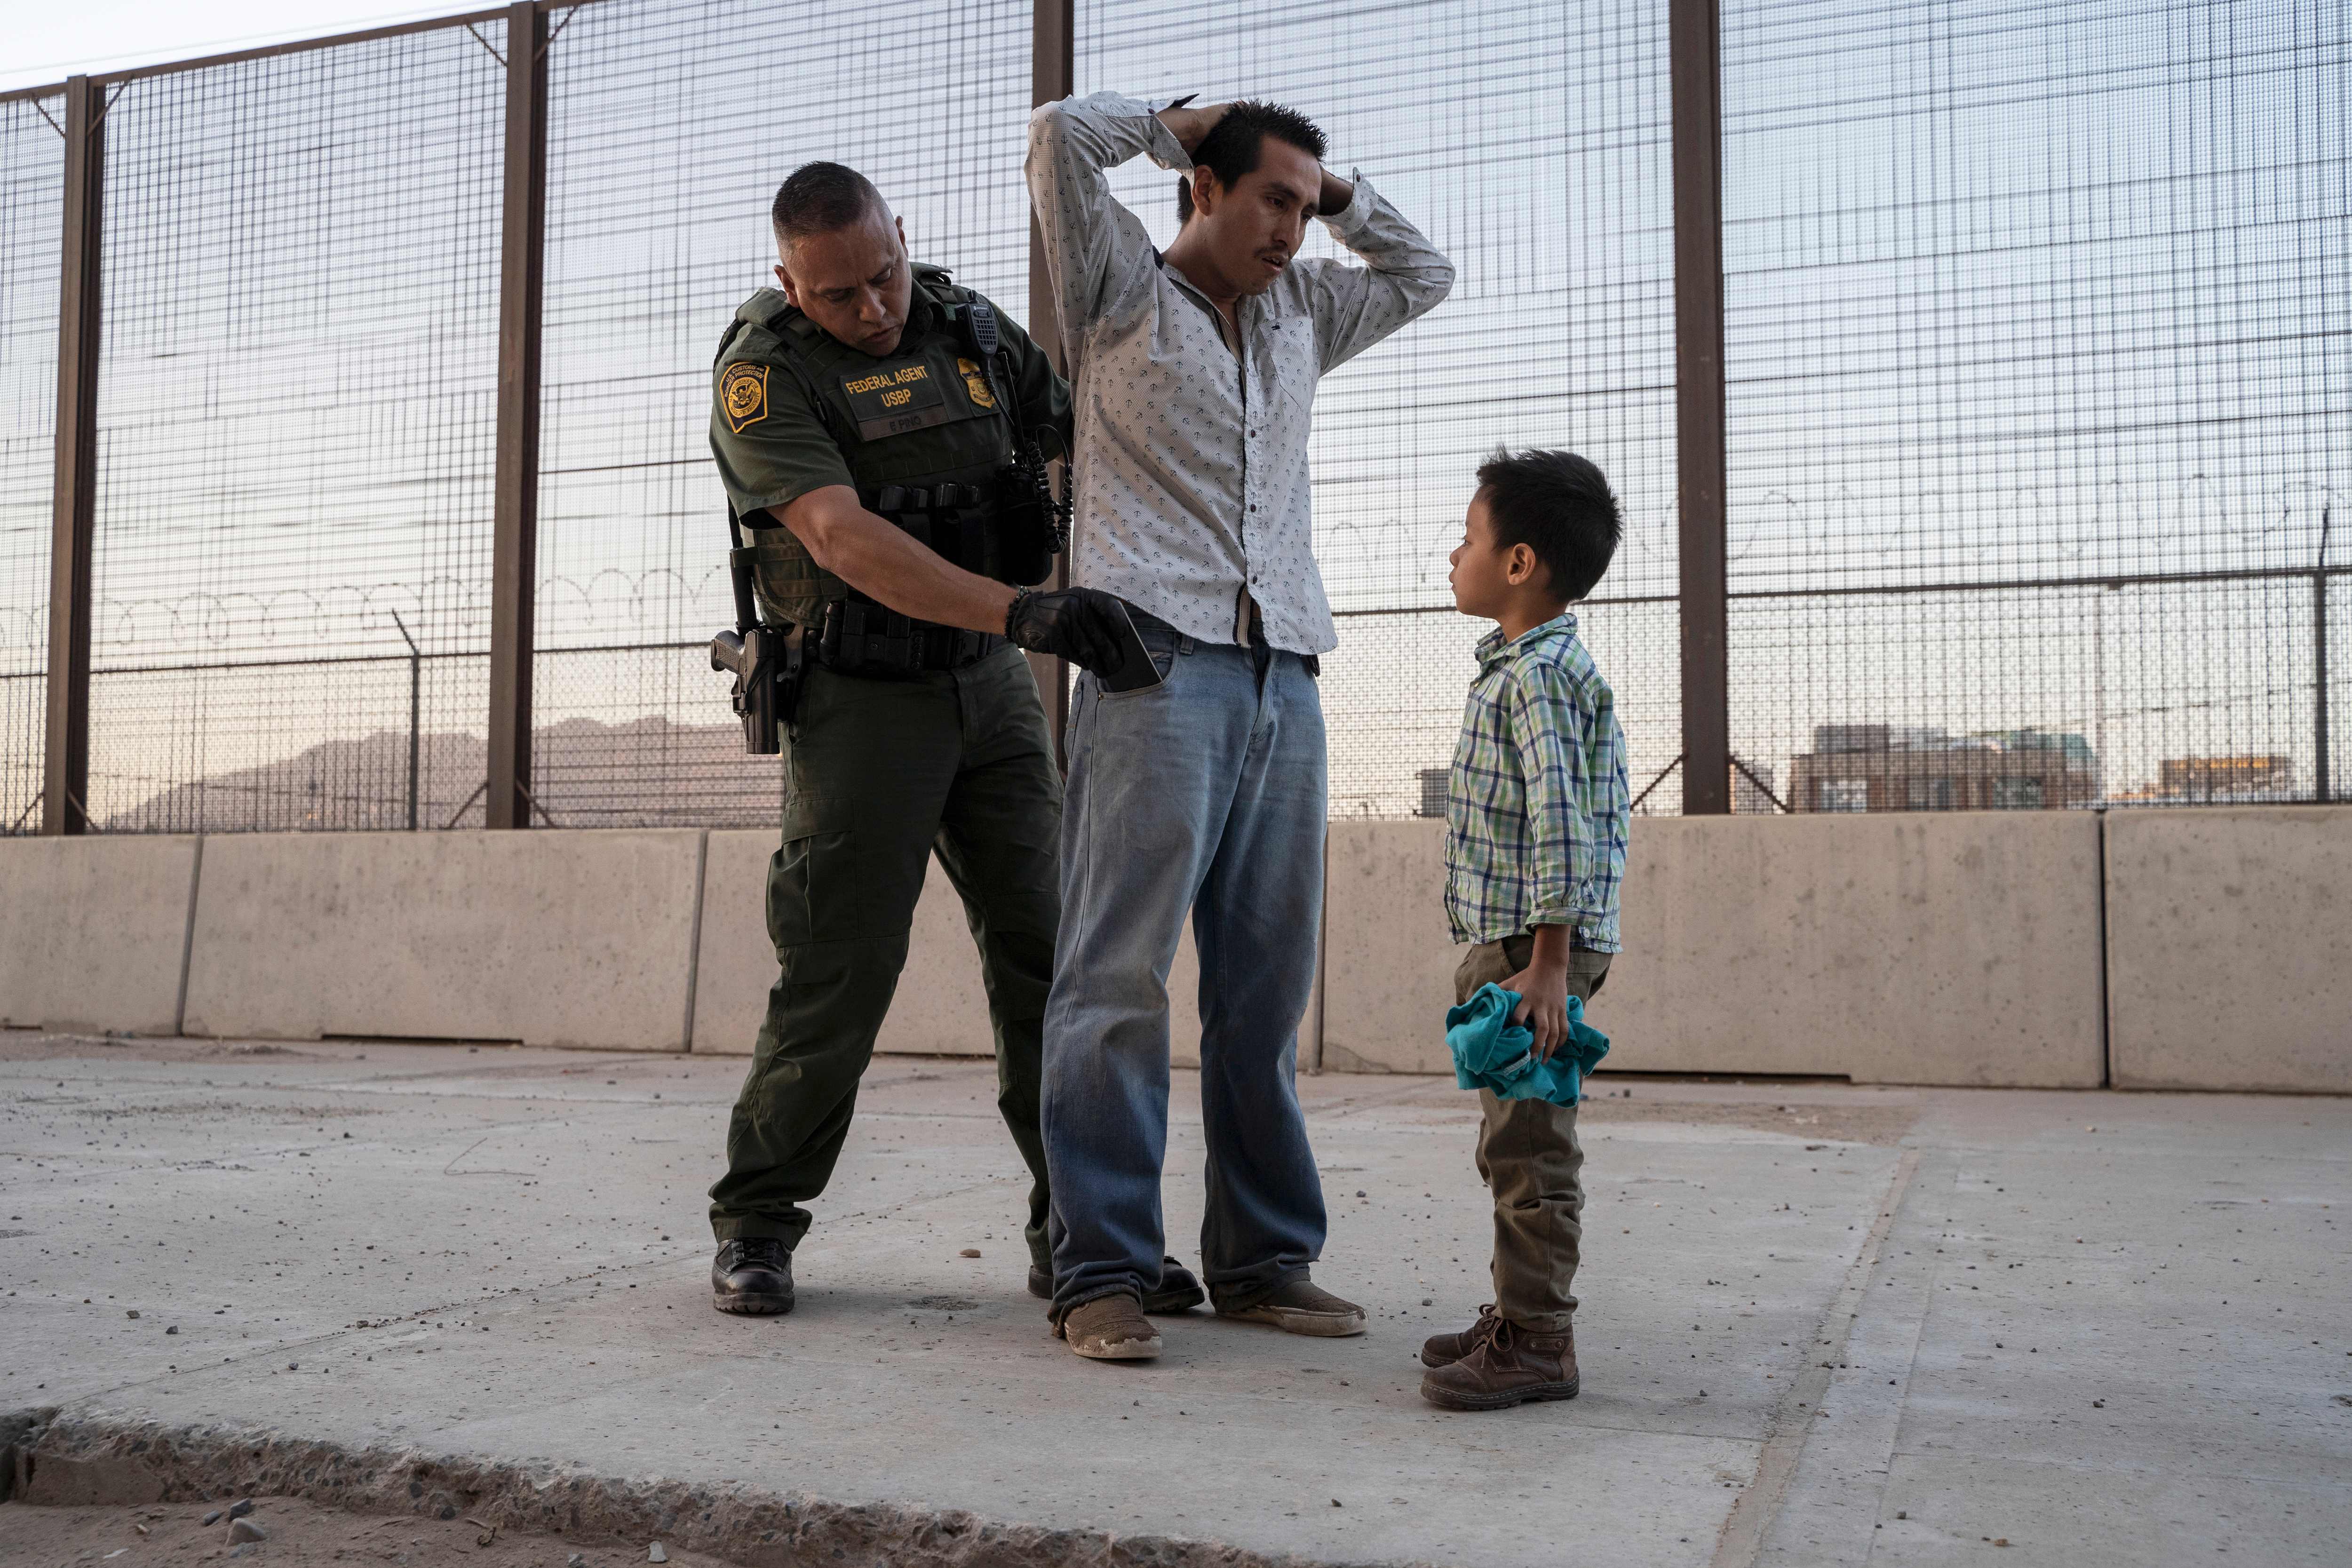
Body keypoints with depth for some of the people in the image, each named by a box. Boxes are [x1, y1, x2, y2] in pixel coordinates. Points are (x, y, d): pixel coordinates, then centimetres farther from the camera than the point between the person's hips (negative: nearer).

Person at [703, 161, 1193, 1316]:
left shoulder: (970, 329, 5)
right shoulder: (764, 373, -12)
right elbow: (844, 539, -26)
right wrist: (1022, 613, -37)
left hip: (991, 693, 5)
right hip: (862, 701, -5)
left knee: (1048, 954, 1)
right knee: (840, 972, -4)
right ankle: (755, 1228, 13)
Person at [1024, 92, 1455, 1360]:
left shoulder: (1300, 316, 26)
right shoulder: (1124, 295, 9)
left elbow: (1424, 276, 38)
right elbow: (1063, 133, -2)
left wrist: (1334, 192, 25)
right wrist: (1182, 124, 14)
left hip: (1284, 683, 6)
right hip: (1158, 670, -6)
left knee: (1266, 991, 5)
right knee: (1119, 980, -9)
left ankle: (1263, 1260, 13)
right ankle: (1100, 1273, -5)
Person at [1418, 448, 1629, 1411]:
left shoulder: (1537, 676, -16)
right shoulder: (1525, 667, 17)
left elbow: (1562, 822, -23)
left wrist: (1547, 961, -24)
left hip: (1533, 949, -11)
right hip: (1501, 944, 11)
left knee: (1529, 1146, -5)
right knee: (1511, 1143, 16)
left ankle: (1538, 1343, 2)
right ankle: (1520, 1314, 27)